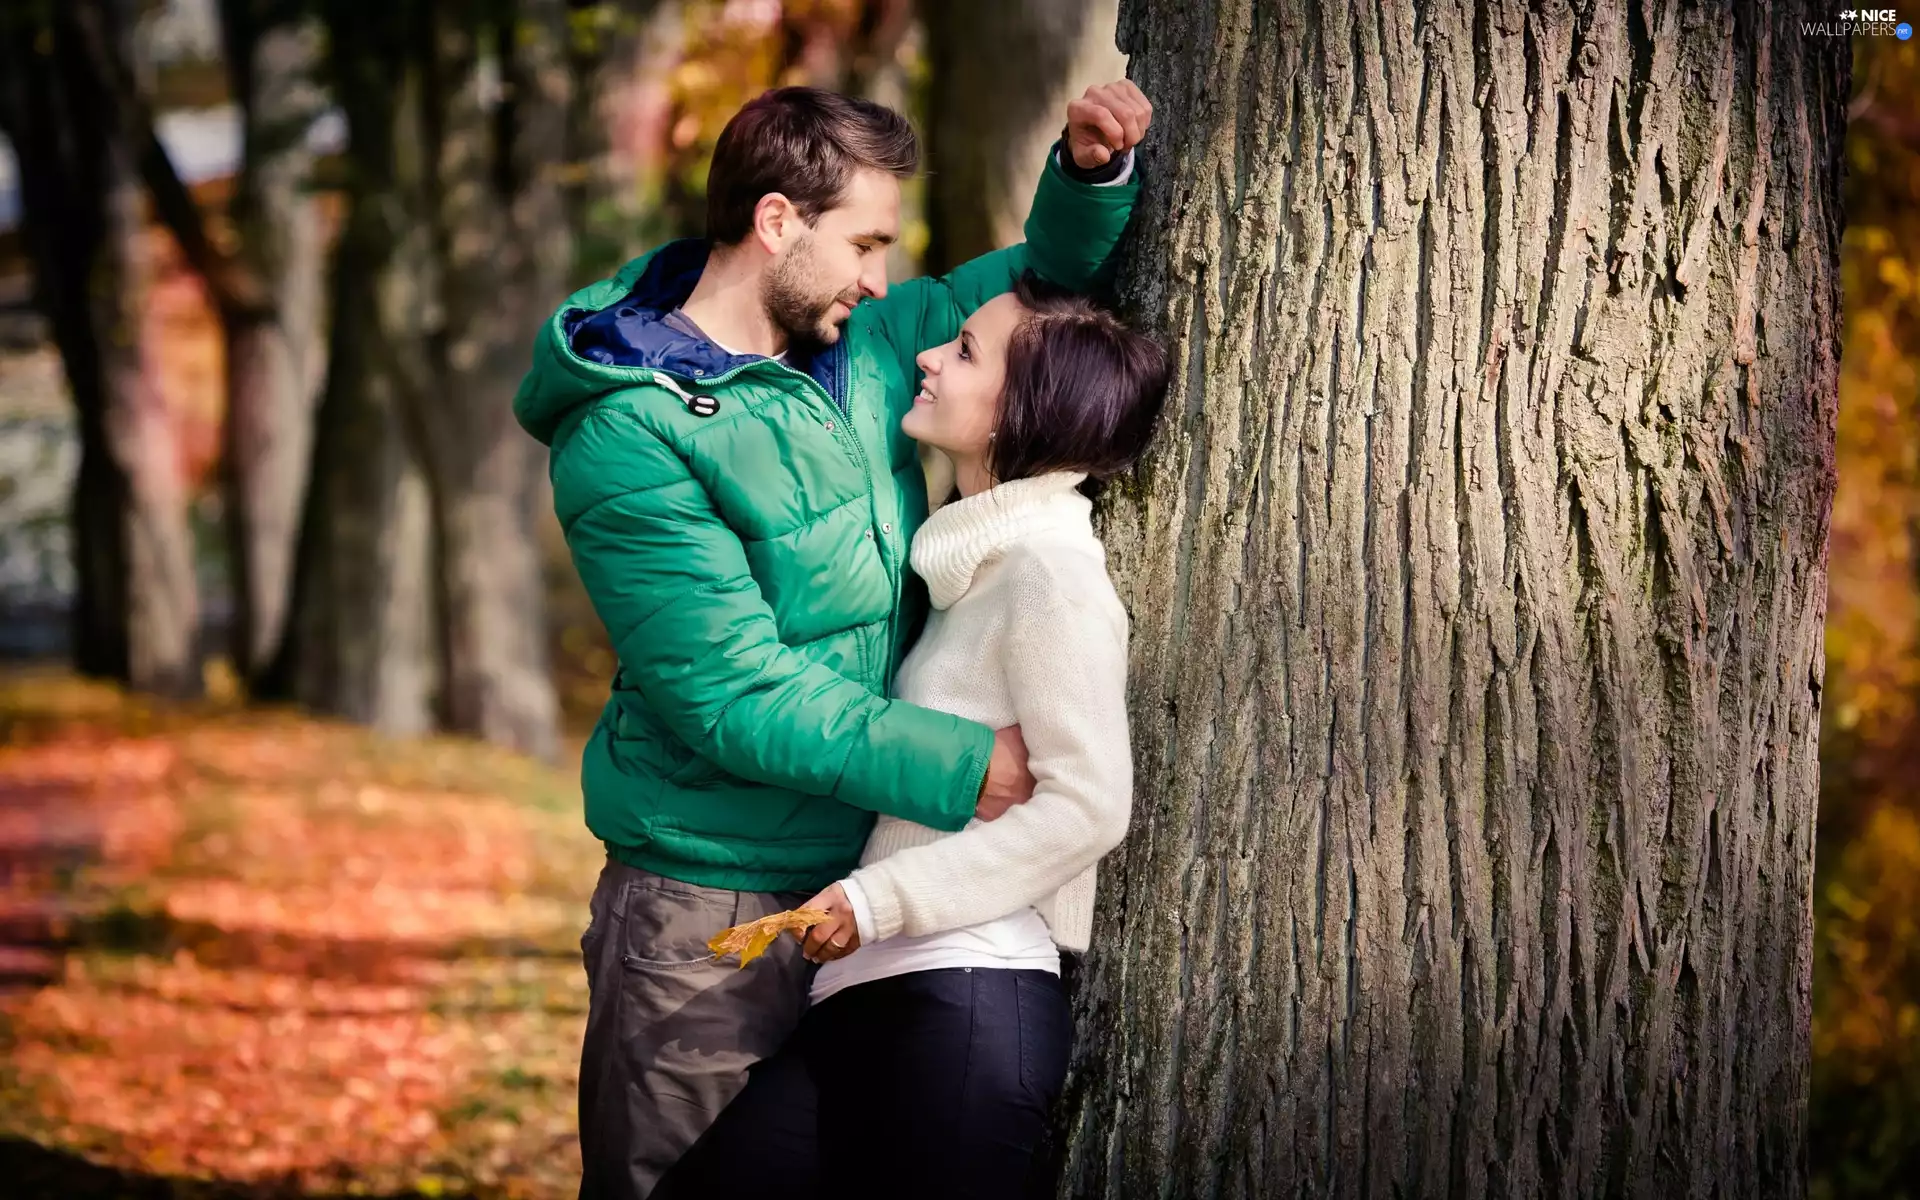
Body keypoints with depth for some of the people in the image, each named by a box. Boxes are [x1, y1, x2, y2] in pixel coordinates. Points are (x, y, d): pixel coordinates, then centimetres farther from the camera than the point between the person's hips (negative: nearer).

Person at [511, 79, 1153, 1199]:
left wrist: (1092, 171, -1)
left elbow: (1045, 281, 21)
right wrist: (961, 766, -24)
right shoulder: (628, 436, -16)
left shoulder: (865, 345, 6)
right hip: (711, 914, -7)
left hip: (865, 890, 7)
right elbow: (735, 699, -21)